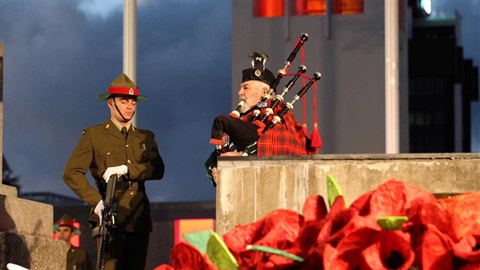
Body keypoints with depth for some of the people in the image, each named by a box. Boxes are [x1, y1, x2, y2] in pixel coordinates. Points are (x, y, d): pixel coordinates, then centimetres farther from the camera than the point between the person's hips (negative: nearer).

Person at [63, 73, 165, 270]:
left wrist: (125, 170, -14)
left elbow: (157, 170, 2)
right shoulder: (93, 135, 6)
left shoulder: (146, 137, 18)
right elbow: (71, 173, -3)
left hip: (139, 220, 4)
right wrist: (96, 202, -15)